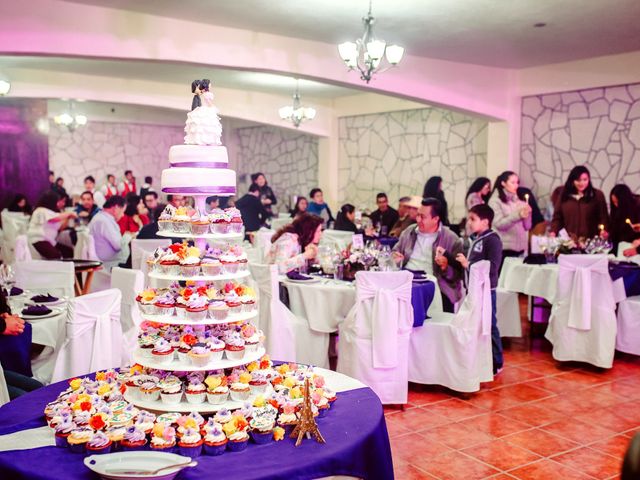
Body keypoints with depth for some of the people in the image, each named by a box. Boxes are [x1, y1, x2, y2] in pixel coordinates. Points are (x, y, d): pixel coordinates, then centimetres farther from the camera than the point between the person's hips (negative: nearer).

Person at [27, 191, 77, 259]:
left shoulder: (51, 212, 21)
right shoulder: (41, 210, -10)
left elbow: (60, 227, 17)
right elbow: (57, 217, -26)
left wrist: (68, 217, 3)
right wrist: (69, 213, -12)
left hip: (50, 241, 10)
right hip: (38, 240, -10)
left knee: (69, 251, -3)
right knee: (56, 256, -32)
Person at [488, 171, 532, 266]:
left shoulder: (518, 201, 14)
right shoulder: (495, 201, -1)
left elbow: (527, 226, 13)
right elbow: (499, 224, -12)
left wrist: (527, 214, -6)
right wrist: (518, 215, -21)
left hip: (519, 247, 5)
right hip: (504, 248, -5)